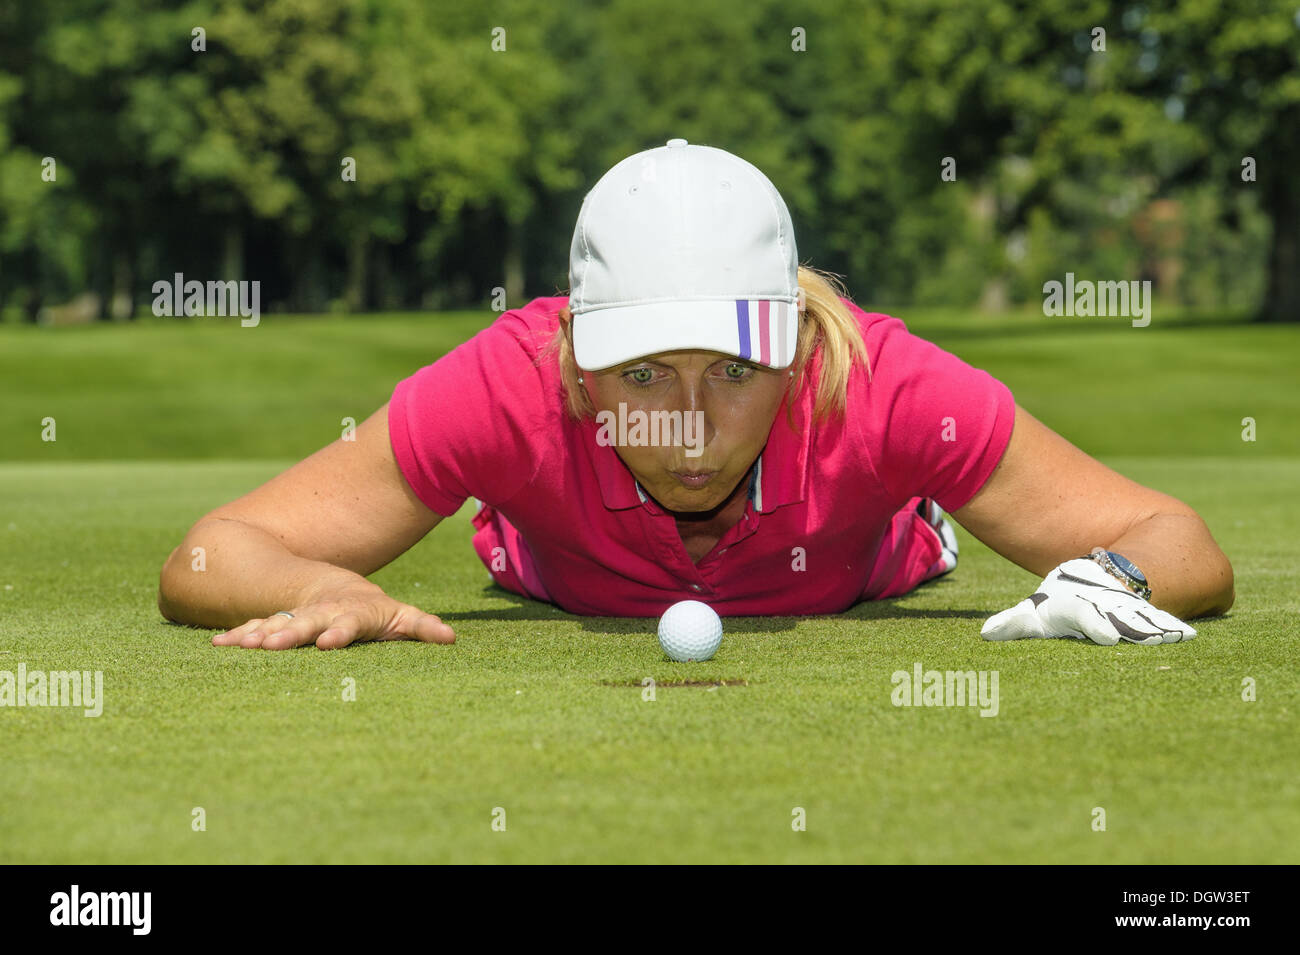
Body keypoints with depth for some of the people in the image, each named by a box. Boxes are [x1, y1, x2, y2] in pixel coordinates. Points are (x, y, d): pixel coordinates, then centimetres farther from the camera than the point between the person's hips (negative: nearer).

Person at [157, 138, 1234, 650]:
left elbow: (1189, 551, -39)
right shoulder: (517, 386, -47)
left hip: (844, 588, 0)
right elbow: (204, 563, -43)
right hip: (578, 589, 0)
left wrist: (1113, 575, -62)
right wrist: (327, 590, -65)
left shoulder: (879, 384, -46)